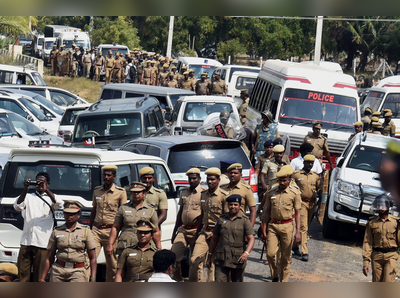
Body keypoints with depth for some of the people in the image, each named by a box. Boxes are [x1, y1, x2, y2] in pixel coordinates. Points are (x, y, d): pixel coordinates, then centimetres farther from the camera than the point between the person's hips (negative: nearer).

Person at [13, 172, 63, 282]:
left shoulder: (50, 197, 11)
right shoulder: (28, 196, 17)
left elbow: (59, 204, -11)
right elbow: (18, 207, 0)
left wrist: (46, 190, -19)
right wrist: (25, 190, -12)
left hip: (42, 243, -2)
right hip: (26, 241, 2)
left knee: (39, 276, 0)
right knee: (22, 272, 0)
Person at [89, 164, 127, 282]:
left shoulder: (121, 192, -1)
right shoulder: (97, 191, 11)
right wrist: (90, 228, 17)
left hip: (111, 230, -3)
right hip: (96, 229, 3)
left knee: (112, 263, 3)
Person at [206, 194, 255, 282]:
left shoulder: (244, 220, -1)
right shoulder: (222, 219, 8)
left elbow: (251, 239, -11)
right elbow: (214, 239, 15)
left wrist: (246, 253, -29)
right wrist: (209, 256, 15)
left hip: (238, 260, -2)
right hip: (222, 259, 2)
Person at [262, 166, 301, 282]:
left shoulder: (294, 193, -3)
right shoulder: (271, 192, 3)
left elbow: (297, 213, -2)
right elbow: (267, 211, 11)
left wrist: (298, 231, -8)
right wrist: (265, 227, 6)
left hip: (287, 226, -2)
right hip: (272, 225, 2)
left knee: (285, 256, 5)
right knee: (270, 253, -7)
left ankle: (284, 282, 18)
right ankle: (274, 277, 15)